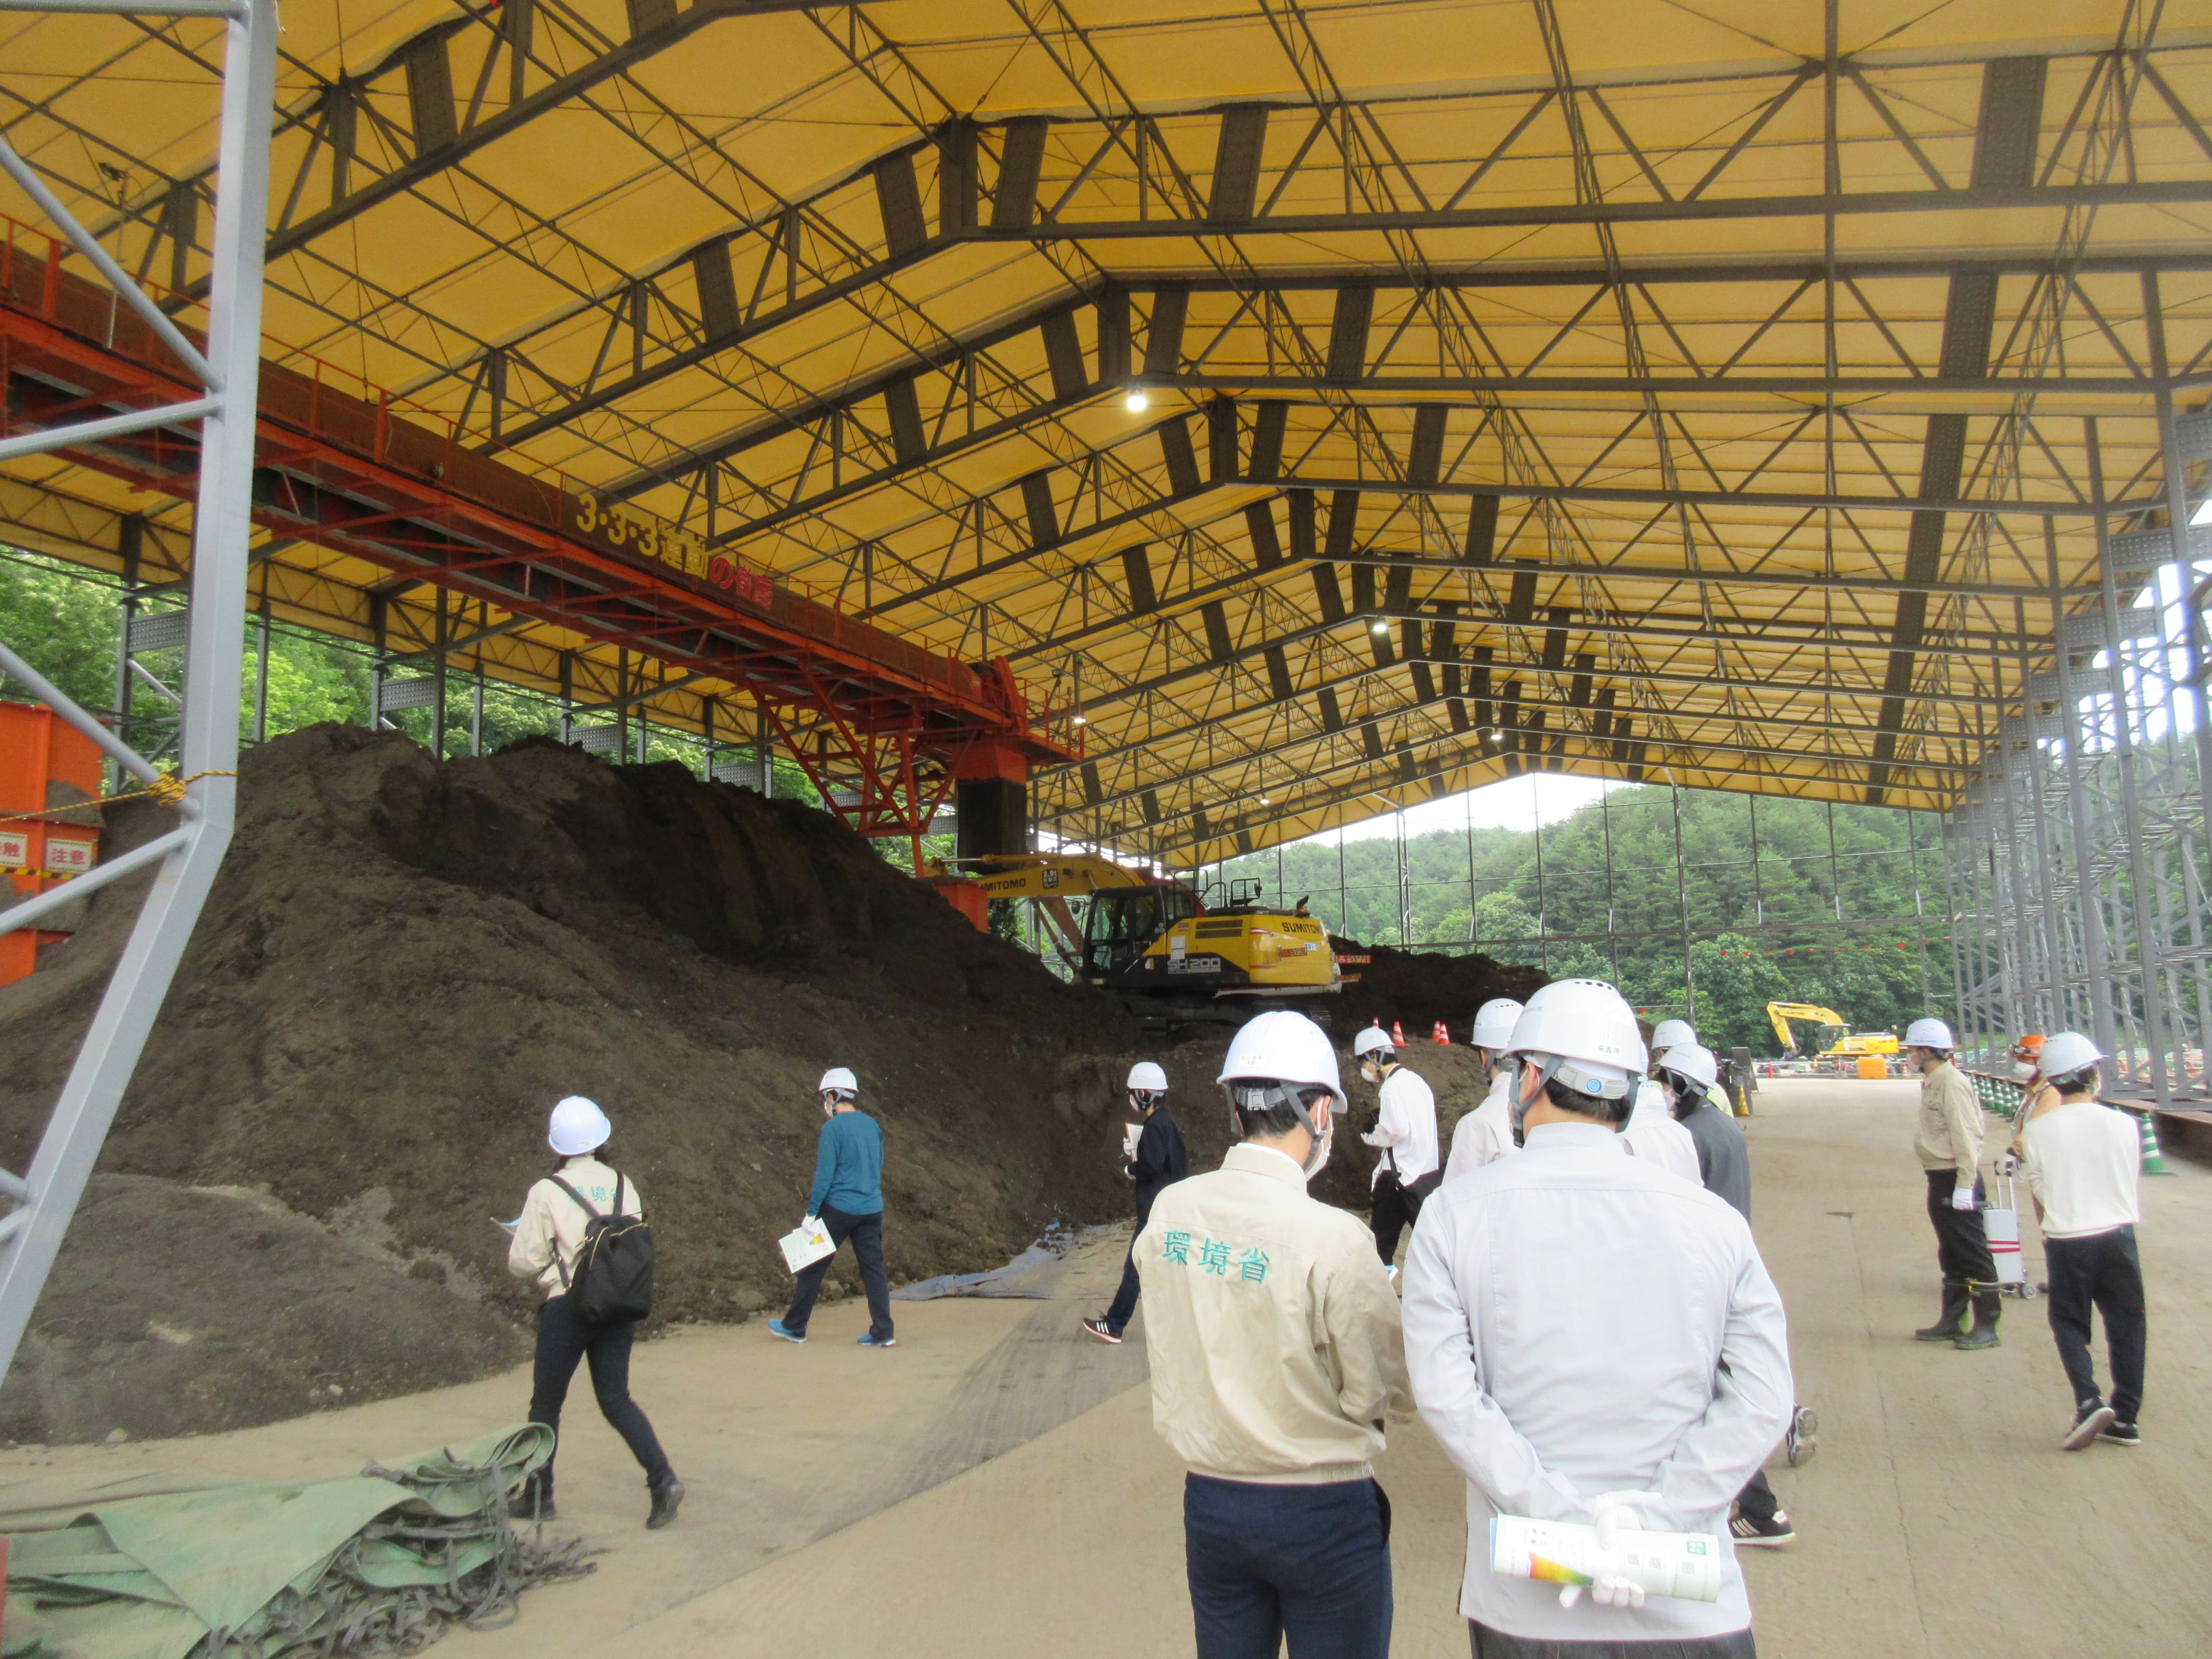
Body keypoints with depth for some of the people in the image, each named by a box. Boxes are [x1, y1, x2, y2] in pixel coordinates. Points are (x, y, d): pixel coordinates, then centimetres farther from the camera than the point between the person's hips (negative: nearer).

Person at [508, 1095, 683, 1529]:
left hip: (568, 1307, -4)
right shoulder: (622, 1185, 2)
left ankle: (539, 1497, 23)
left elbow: (523, 1261, -6)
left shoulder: (546, 1192, -9)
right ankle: (662, 1479, -3)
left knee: (546, 1403, 14)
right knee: (616, 1399, 11)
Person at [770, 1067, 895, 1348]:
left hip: (839, 1209, -6)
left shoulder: (833, 1128, -12)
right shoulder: (873, 1125, 7)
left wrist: (811, 1213, -8)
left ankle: (795, 1327, 19)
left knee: (813, 1267, 8)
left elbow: (824, 1175, -14)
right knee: (873, 1269, 7)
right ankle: (883, 1332, 4)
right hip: (872, 1209, 6)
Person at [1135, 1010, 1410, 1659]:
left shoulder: (1168, 1213, -7)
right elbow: (1386, 1392, -13)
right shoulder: (1332, 1239, -23)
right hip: (1322, 1513, -4)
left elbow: (1168, 1342, 4)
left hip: (1208, 1504, 5)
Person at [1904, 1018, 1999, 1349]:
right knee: (1950, 1254, 16)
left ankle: (1987, 1326, 6)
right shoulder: (1933, 1083, 13)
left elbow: (1965, 1136, -20)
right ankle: (1951, 1321, 25)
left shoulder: (1952, 1083, -16)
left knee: (1973, 1253, -2)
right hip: (1940, 1179, 10)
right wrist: (1943, 1184, 18)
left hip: (1956, 1180, -10)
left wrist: (1964, 1185, -22)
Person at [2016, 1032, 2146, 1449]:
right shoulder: (2123, 1125, -6)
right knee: (2126, 1325, 13)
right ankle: (2125, 1418, 18)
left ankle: (2088, 1402, -7)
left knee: (2069, 1322, 11)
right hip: (2118, 1234, 1)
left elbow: (2038, 1195, 1)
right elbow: (2132, 1180, 8)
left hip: (2066, 1241, -1)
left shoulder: (2039, 1130, -8)